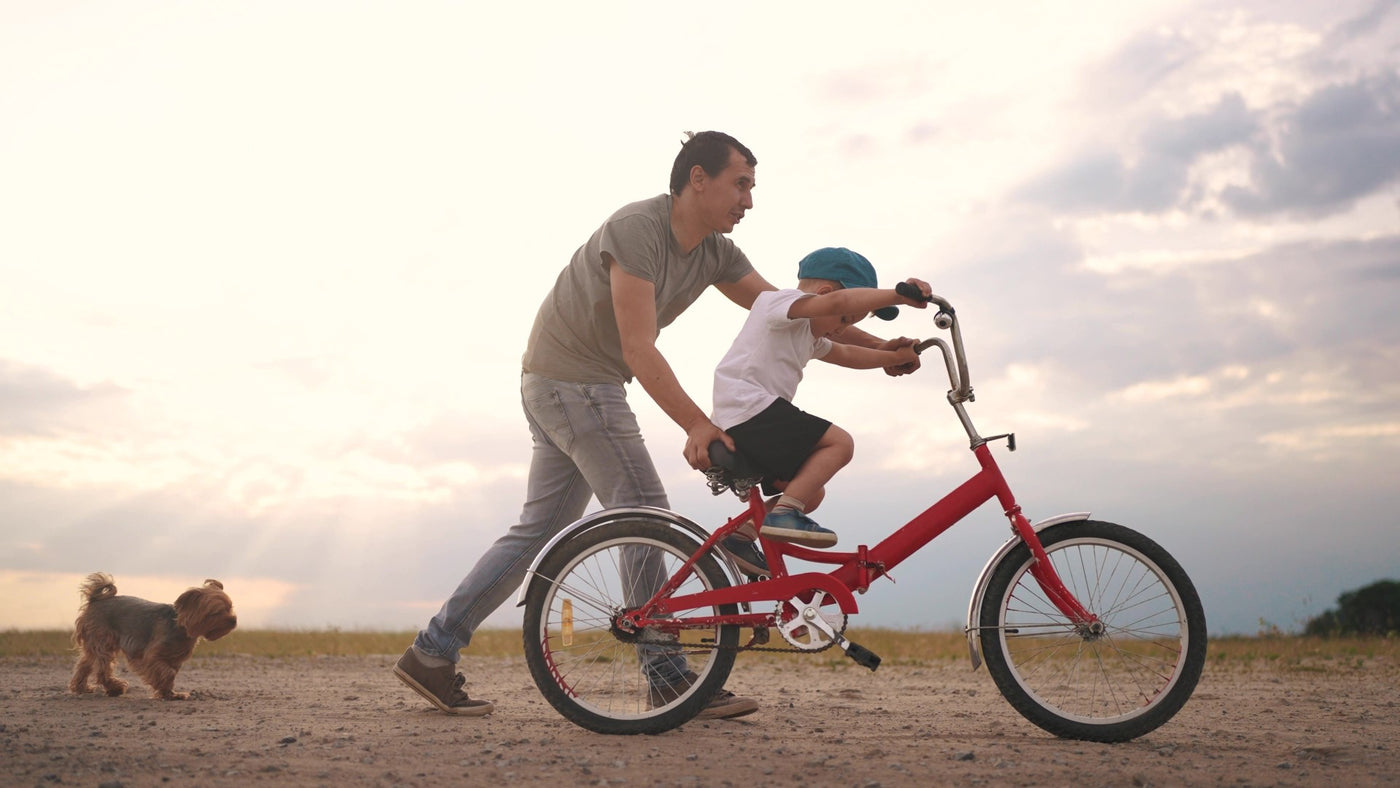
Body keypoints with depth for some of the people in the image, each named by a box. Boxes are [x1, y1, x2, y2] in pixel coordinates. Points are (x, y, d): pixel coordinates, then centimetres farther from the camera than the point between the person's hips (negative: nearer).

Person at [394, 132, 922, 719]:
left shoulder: (715, 252, 6)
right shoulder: (636, 228, -21)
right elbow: (639, 350, -27)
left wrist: (876, 346, 4)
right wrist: (696, 424, -35)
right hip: (573, 380, -9)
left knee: (539, 529, 9)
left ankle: (431, 653, 13)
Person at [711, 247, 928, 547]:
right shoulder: (781, 301, -5)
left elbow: (846, 355, 37)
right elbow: (839, 301, -22)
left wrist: (894, 357, 28)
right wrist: (898, 295, -27)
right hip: (749, 411, -11)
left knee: (811, 493, 15)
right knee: (839, 443, -15)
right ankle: (784, 513, -22)